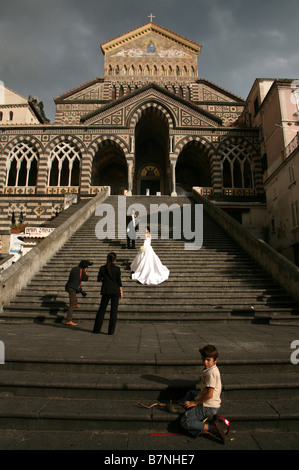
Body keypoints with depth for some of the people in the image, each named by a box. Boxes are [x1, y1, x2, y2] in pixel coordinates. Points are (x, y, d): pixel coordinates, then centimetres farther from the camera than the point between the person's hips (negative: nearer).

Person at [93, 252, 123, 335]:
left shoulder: (102, 268, -2)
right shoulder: (117, 269, -8)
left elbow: (99, 279, 1)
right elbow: (119, 281, -6)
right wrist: (121, 292, 1)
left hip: (106, 291, 2)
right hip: (115, 291, -2)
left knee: (102, 309, 12)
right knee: (114, 310, 5)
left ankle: (97, 329, 14)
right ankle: (111, 330, 6)